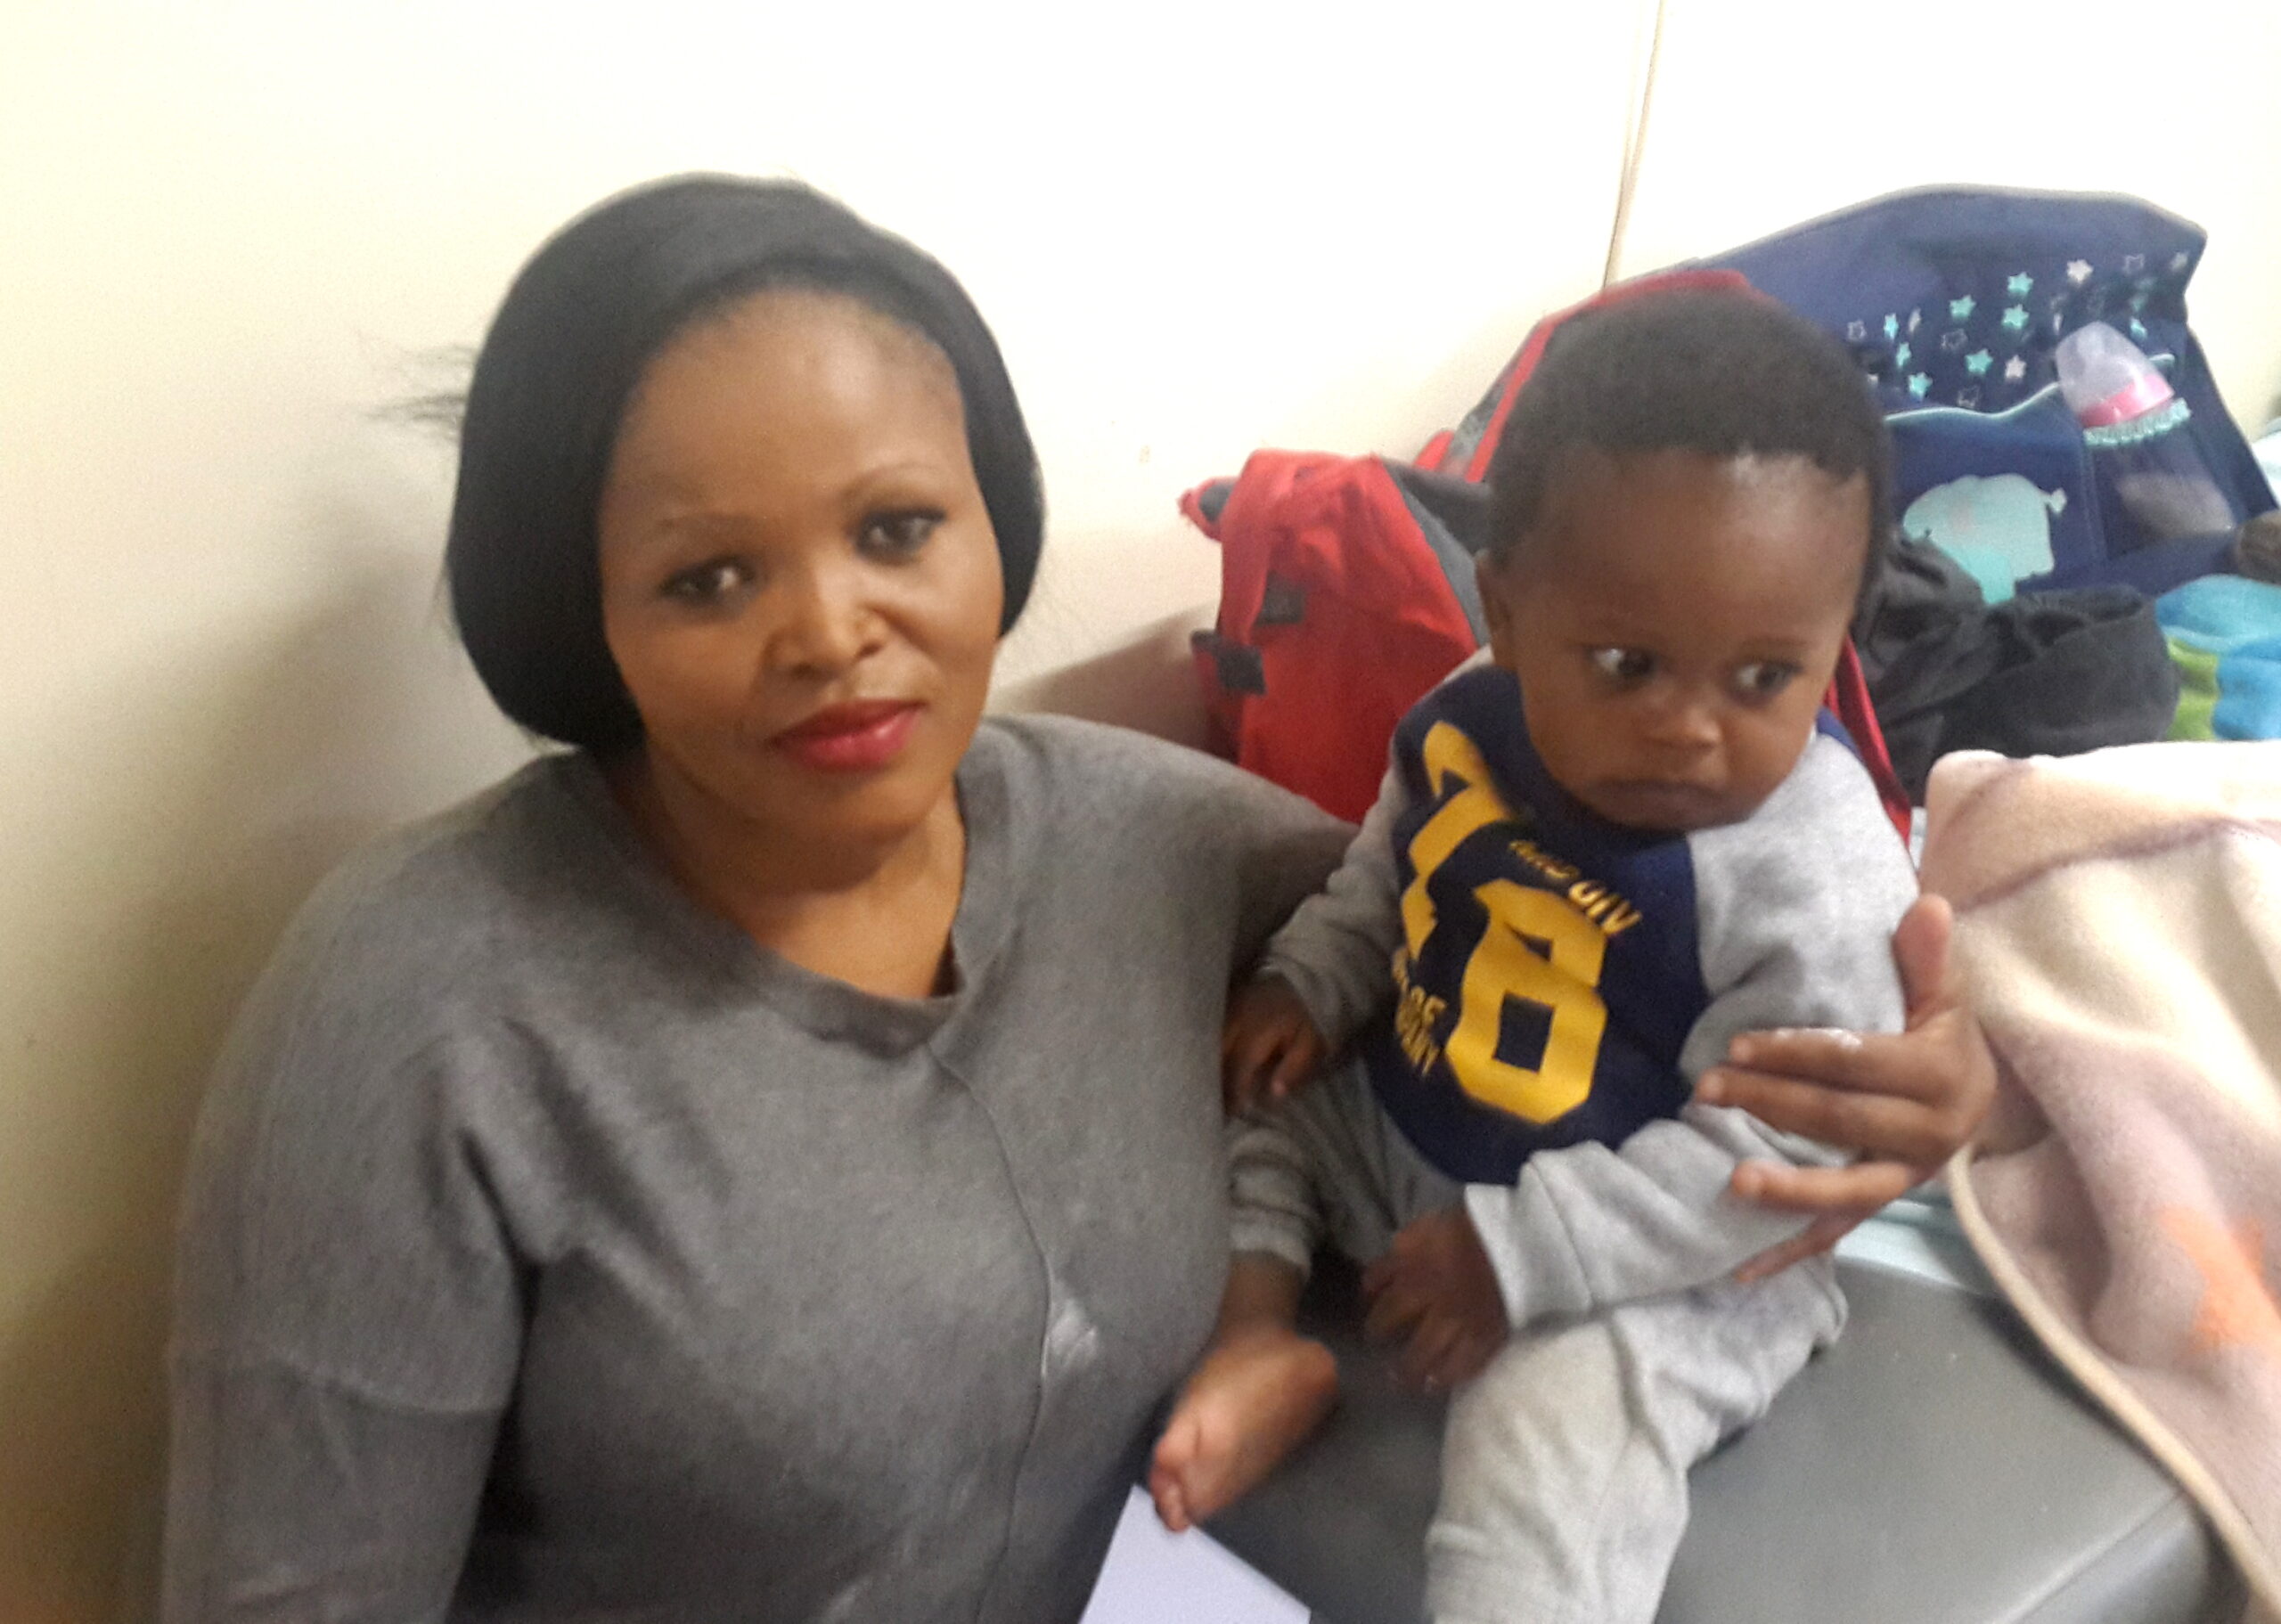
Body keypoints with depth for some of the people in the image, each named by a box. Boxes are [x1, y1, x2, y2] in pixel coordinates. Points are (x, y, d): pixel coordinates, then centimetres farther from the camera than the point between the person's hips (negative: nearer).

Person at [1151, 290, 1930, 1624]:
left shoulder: (1818, 874, -29)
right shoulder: (1467, 727, -10)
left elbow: (1779, 1155, -26)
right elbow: (1387, 880, 13)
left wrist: (1519, 1253, -27)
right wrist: (1307, 986, -4)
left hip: (1668, 1259, -7)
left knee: (1558, 1426, -31)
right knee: (1234, 1102, 9)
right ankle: (1259, 1338, 0)